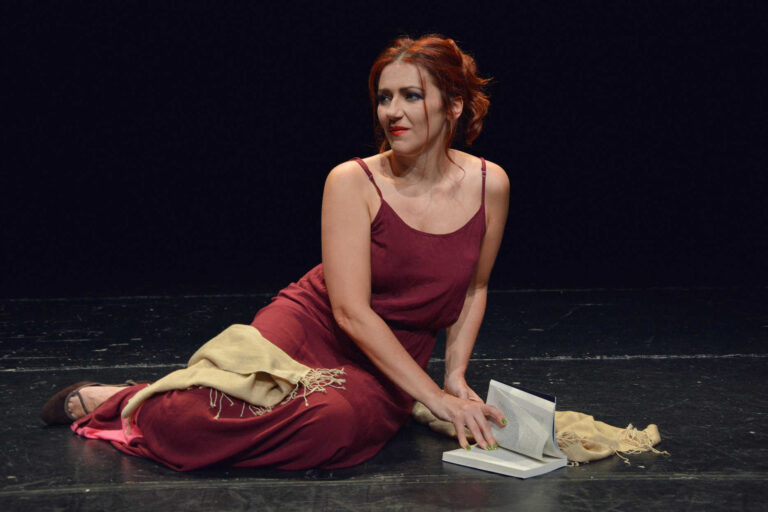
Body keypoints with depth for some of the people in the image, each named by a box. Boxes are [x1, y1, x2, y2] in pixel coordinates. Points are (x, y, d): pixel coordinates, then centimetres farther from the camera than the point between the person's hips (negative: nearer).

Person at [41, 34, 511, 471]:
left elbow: (474, 287, 15)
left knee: (337, 422, -36)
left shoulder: (490, 185, -2)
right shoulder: (352, 182, -11)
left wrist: (456, 376, 4)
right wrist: (435, 397, -21)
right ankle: (112, 399, 1)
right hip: (310, 325, -2)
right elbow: (350, 311, -17)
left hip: (390, 365, 3)